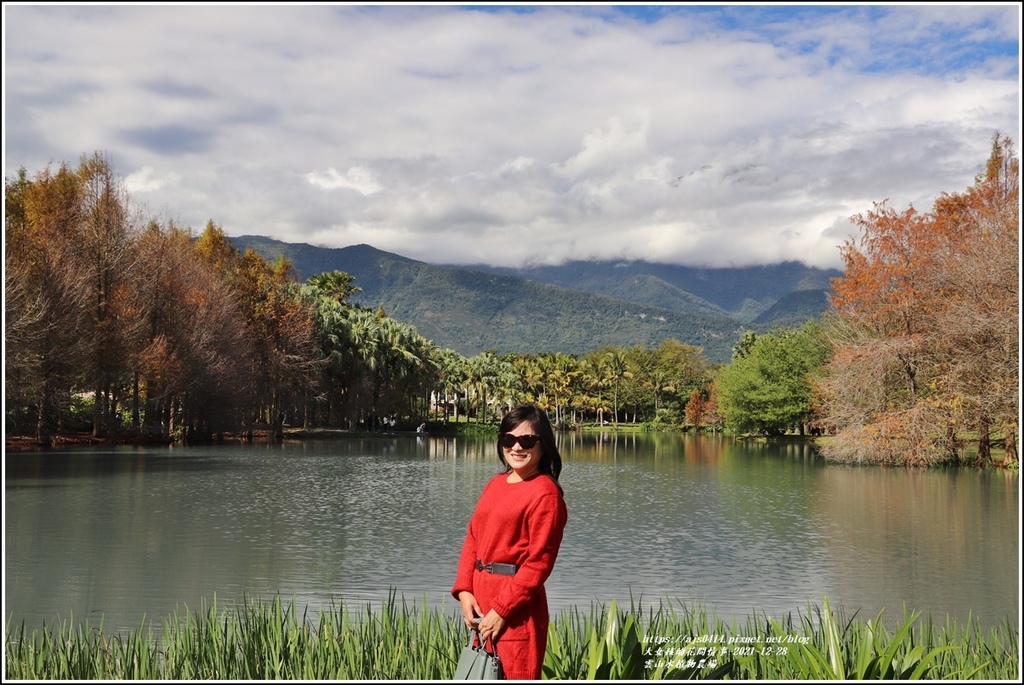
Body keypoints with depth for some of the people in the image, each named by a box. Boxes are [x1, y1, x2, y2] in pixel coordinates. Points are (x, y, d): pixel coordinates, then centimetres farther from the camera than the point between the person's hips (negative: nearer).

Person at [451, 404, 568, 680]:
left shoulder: (545, 493, -12)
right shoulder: (495, 484, 12)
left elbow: (538, 562, -16)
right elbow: (473, 539, 11)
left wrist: (502, 610, -16)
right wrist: (464, 591, -1)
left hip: (516, 609, -8)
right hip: (481, 600, 8)